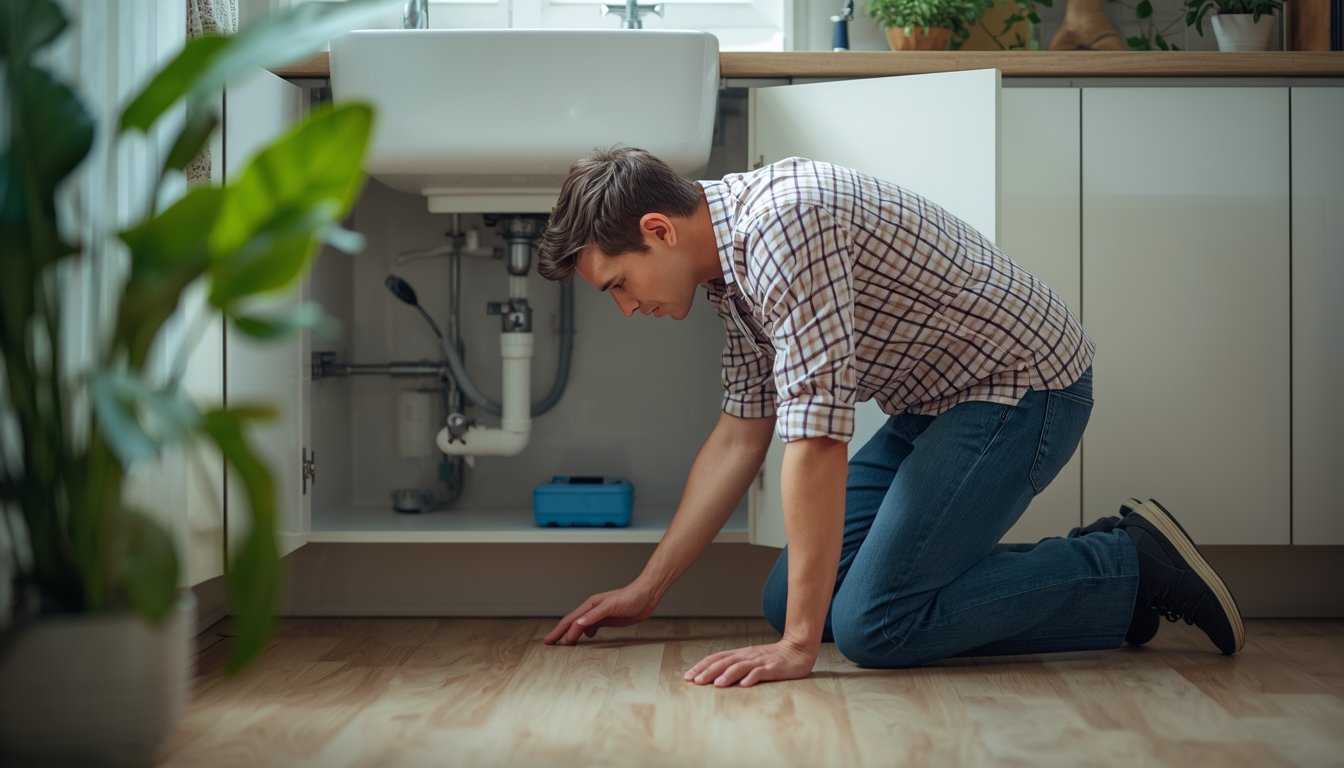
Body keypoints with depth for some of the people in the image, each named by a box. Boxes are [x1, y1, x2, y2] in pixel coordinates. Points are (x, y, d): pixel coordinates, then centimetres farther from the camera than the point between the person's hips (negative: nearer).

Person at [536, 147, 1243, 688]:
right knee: (789, 600, 4)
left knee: (872, 624, -19)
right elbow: (743, 432, 13)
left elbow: (817, 435, -31)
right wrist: (646, 590, 14)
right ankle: (1088, 563, 9)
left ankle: (1132, 567, -2)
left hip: (1024, 385, -10)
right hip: (939, 400, 10)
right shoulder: (731, 253, 6)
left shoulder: (782, 218, -26)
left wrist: (799, 644, -28)